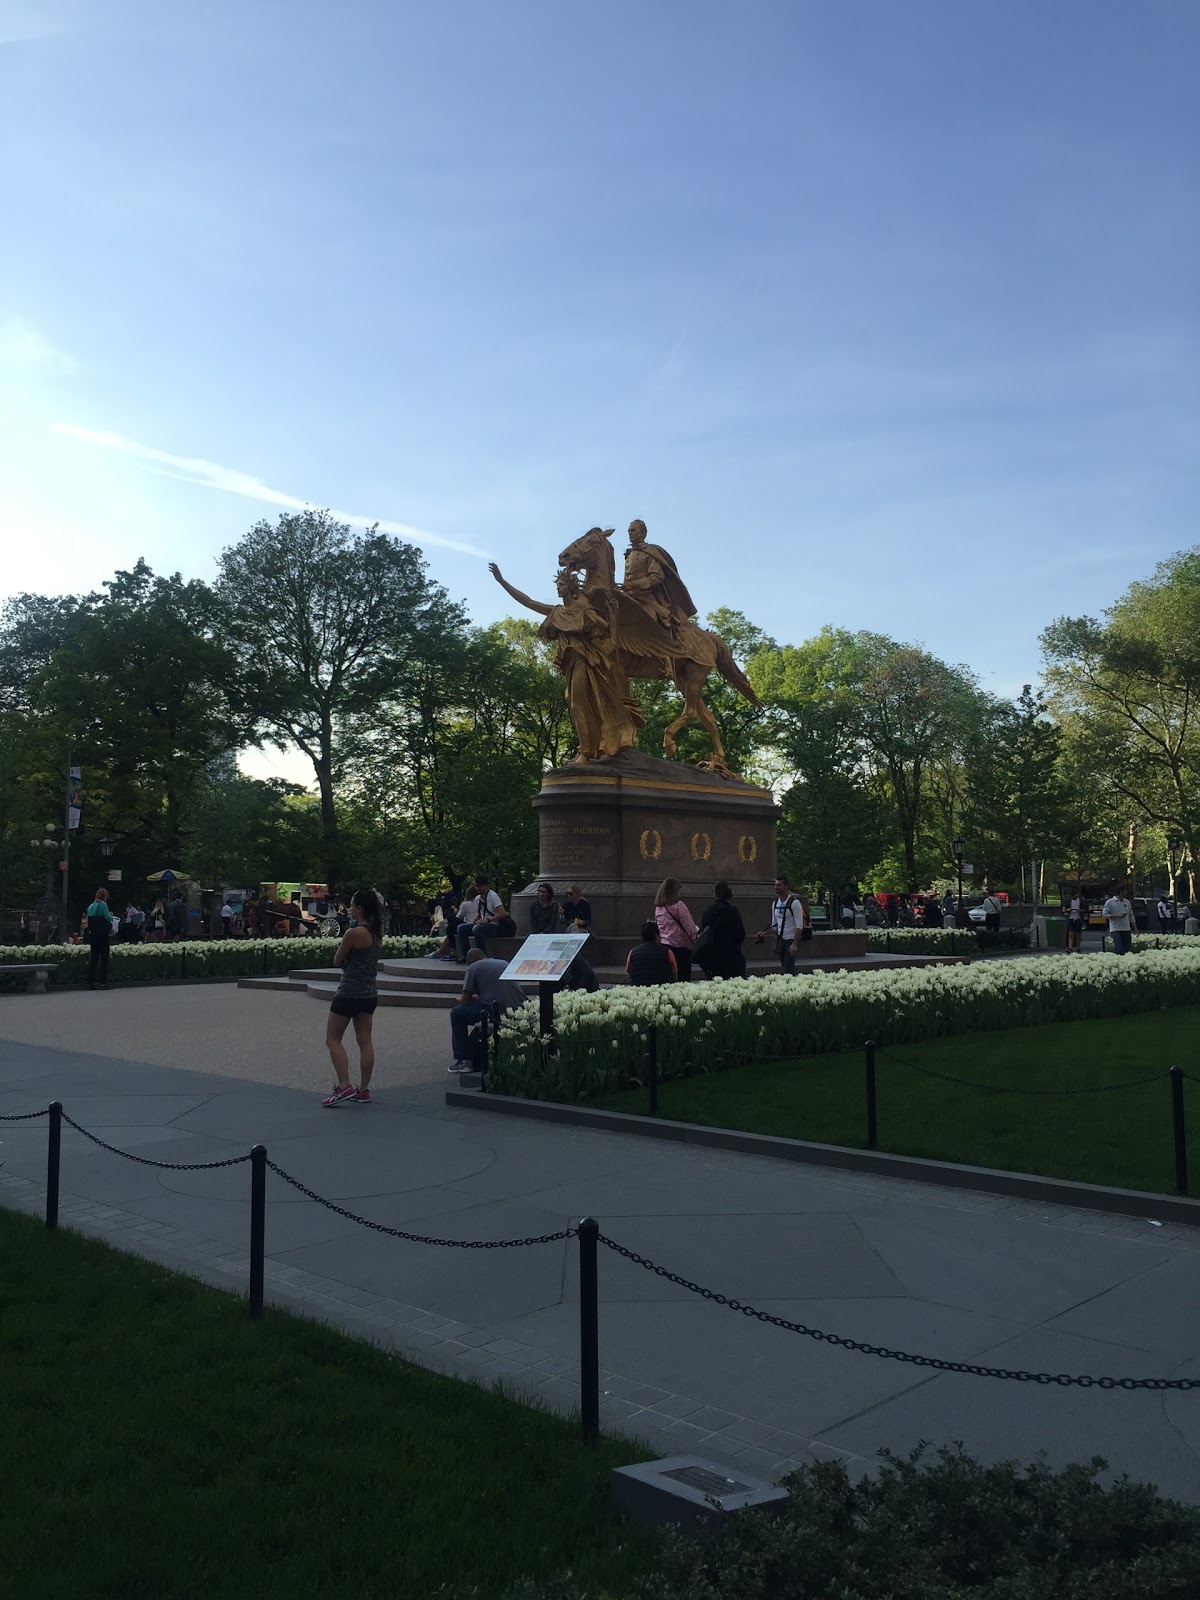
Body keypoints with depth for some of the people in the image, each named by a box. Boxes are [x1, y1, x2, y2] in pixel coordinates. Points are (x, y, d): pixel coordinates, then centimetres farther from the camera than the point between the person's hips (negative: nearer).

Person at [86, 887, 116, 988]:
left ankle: (90, 982, 7)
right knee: (104, 957, -2)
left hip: (92, 934, 6)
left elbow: (89, 920, 13)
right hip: (102, 934, -6)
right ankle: (103, 982, -6)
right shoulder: (103, 905, -8)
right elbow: (108, 918, -14)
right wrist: (111, 916, 8)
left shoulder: (91, 906, 12)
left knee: (93, 958, 10)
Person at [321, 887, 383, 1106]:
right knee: (365, 1041, 9)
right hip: (370, 993, 8)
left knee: (333, 1039, 2)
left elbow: (337, 961, -8)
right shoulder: (377, 932, 6)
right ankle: (364, 1090, 12)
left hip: (349, 993, -8)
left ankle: (344, 1086, -7)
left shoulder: (353, 933, -18)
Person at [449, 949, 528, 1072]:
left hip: (498, 1013, -7)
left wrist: (474, 999, 27)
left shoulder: (473, 968, 7)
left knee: (456, 1014, 13)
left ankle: (464, 1060, 12)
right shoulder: (505, 963, 26)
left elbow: (465, 1000, 4)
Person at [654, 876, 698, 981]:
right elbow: (690, 926, -9)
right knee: (684, 976, -4)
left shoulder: (658, 908, 11)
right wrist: (696, 941, 0)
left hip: (664, 945, 7)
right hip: (681, 946, -7)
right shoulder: (678, 905, -10)